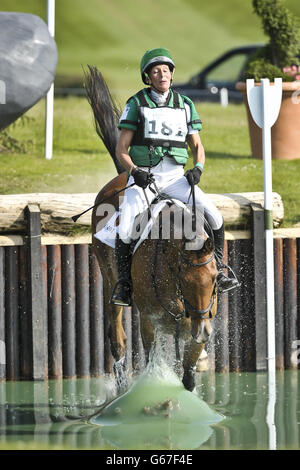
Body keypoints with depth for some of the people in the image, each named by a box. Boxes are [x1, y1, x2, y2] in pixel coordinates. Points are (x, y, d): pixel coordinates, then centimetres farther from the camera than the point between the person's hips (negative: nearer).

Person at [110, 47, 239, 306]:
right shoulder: (136, 105, 3)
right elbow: (121, 149, 1)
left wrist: (198, 168, -7)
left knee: (214, 216, -16)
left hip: (176, 177, 2)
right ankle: (124, 284, -7)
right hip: (143, 177, -2)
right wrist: (134, 171, -17)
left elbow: (197, 146, 14)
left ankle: (218, 269, 3)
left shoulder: (185, 105, 11)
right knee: (125, 229, -23)